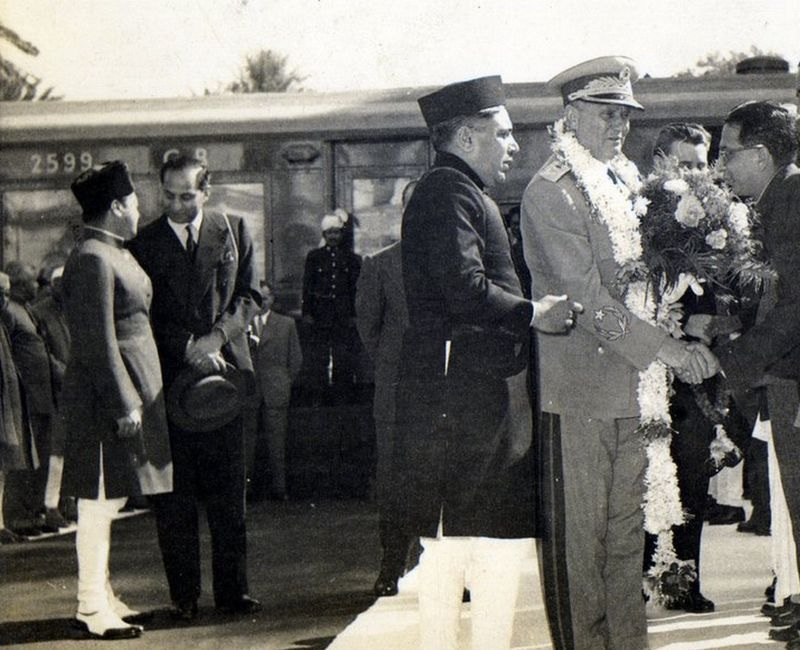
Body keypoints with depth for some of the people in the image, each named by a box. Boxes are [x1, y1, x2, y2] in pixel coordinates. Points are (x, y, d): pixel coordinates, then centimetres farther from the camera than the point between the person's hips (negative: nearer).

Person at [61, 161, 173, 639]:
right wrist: (123, 404, -21)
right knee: (100, 501, -5)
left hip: (131, 389, 10)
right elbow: (99, 342, -21)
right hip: (106, 396, -10)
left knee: (109, 500, 15)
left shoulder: (115, 253, 14)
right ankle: (92, 608, 0)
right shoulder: (92, 260, -17)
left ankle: (101, 596, 23)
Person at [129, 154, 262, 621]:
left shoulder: (233, 232, 9)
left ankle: (233, 590, 10)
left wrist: (217, 336, -8)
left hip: (224, 371, 1)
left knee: (229, 492, 3)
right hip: (169, 377, -1)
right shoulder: (144, 244, 5)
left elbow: (251, 295, 7)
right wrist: (188, 347, -11)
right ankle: (184, 595, 6)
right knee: (174, 497, 0)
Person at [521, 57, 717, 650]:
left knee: (627, 533, 10)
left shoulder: (622, 186, 17)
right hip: (577, 391, -8)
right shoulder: (550, 193, -9)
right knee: (578, 537, -3)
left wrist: (685, 338, 10)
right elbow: (587, 300, -16)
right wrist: (666, 349, -19)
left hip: (629, 388, 8)